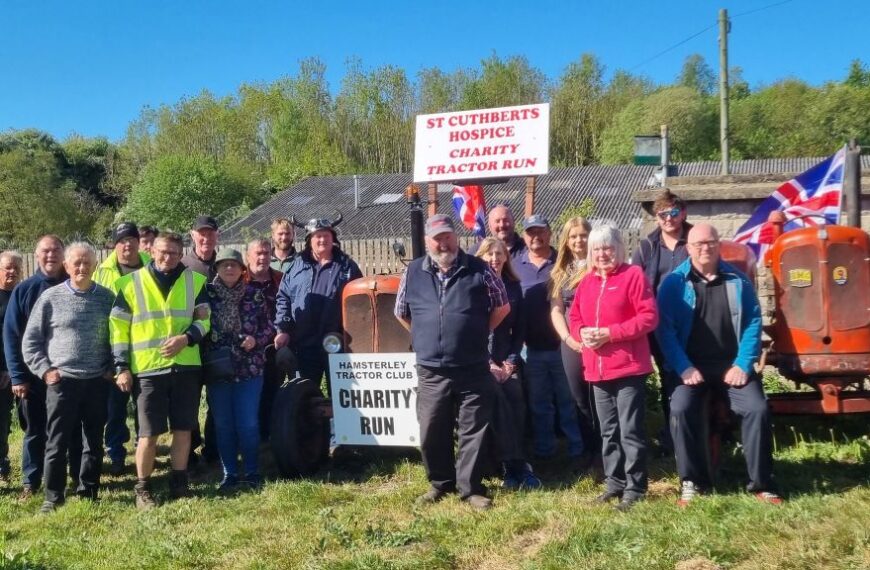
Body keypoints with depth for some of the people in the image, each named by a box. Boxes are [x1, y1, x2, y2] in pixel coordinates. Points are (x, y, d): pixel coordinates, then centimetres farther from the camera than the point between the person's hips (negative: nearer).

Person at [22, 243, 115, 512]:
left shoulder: (107, 297, 3)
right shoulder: (51, 297, -2)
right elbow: (30, 340, 3)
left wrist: (112, 368, 4)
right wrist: (44, 370, -5)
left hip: (97, 382, 2)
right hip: (62, 381, -2)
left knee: (94, 440, 10)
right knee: (57, 442, 4)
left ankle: (88, 491, 22)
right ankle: (53, 496, 15)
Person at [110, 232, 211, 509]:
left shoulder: (195, 281, 6)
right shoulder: (131, 283, 1)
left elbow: (204, 318, 8)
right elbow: (118, 328, 3)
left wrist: (186, 338, -11)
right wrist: (122, 367, -2)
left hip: (186, 366, 2)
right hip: (148, 369, -2)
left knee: (183, 428, 7)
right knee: (149, 432, 0)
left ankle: (179, 483, 20)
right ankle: (142, 488, 14)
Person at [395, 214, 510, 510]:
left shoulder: (479, 269, -2)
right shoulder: (413, 273, 3)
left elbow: (502, 307, 8)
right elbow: (401, 312, 16)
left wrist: (478, 335, 7)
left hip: (473, 370, -1)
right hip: (431, 371, 2)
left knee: (473, 430, 5)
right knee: (432, 432, 10)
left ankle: (471, 487, 18)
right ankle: (440, 483, 28)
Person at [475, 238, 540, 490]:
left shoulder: (513, 286, 10)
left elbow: (520, 327, 12)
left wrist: (511, 360, 0)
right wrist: (489, 364, -10)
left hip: (507, 360, 4)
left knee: (517, 405, -10)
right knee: (501, 407, -18)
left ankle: (512, 468, 0)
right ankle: (518, 467, -10)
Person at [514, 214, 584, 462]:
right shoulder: (515, 265, 5)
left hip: (562, 345, -2)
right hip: (531, 347, 3)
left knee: (568, 401, 7)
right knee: (539, 404, 14)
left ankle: (577, 451, 17)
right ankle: (544, 451, 26)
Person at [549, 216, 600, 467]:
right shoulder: (560, 272, 13)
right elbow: (556, 309, 9)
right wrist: (568, 338, -4)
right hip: (571, 344, 4)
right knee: (580, 399, 12)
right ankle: (590, 449, 25)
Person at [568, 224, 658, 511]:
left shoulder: (633, 275, -6)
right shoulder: (587, 281, 13)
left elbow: (649, 317, -13)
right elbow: (574, 318, 17)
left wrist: (610, 333, -18)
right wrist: (583, 332, -7)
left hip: (628, 367, -6)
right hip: (597, 369, 6)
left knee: (630, 431, -2)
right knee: (608, 431, 14)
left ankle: (634, 487, 8)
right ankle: (614, 482, 25)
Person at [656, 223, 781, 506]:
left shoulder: (737, 280, 6)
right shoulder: (674, 282, -1)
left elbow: (753, 322, 3)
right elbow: (665, 328, -7)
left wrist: (743, 364, -8)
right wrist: (684, 367, -16)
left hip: (731, 364, 2)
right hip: (690, 366, -2)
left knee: (757, 409, -14)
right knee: (681, 409, -23)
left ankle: (761, 483, 1)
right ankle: (692, 481, -7)